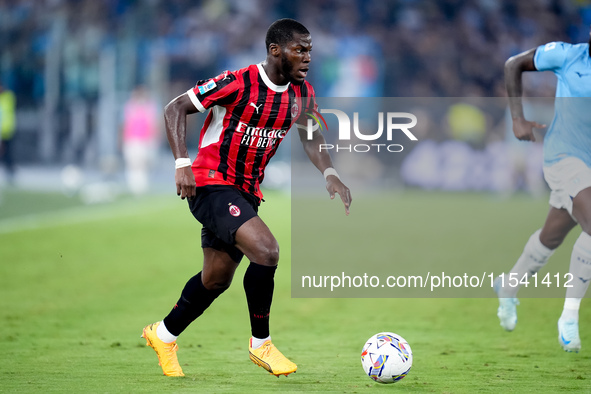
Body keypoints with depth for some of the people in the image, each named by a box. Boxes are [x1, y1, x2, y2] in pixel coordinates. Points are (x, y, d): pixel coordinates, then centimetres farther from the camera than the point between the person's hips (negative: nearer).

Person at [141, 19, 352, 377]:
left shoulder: (301, 94, 0)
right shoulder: (238, 83, -20)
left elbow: (310, 135, 16)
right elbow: (175, 109, -15)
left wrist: (329, 173, -2)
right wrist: (182, 163, -26)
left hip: (246, 193, 8)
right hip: (211, 185, -8)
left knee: (217, 279, 16)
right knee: (266, 250, -25)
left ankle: (164, 335, 39)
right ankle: (261, 343, -9)